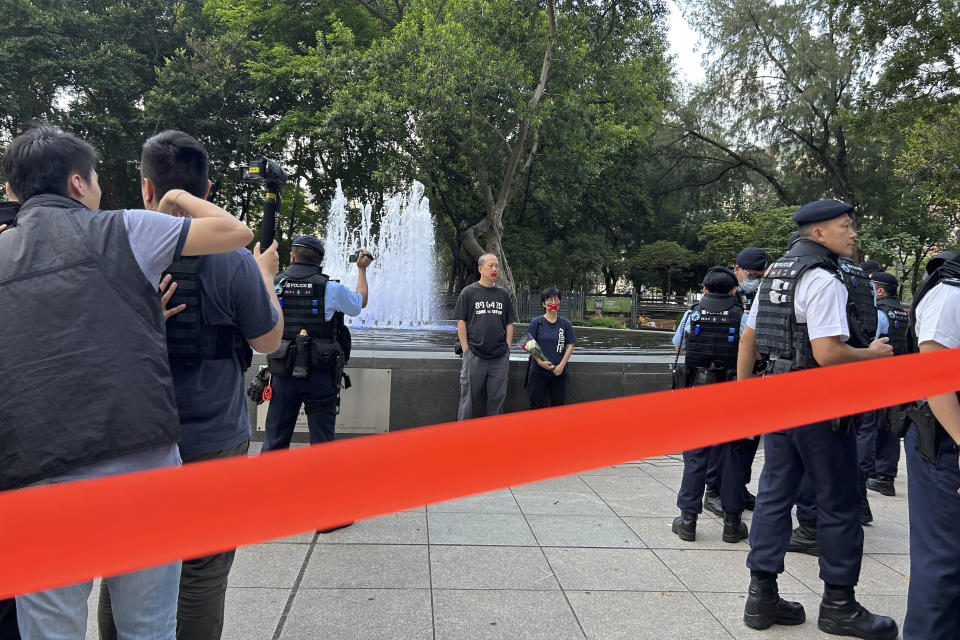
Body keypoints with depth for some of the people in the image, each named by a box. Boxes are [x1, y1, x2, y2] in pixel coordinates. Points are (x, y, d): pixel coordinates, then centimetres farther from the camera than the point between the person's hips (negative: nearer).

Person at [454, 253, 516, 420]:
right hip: (475, 356, -3)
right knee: (469, 398, 2)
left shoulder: (503, 293, 12)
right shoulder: (469, 292, 2)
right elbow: (461, 322, 0)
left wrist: (507, 347, 4)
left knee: (497, 399, 8)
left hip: (500, 357, 3)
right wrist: (466, 349, -7)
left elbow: (509, 323, 14)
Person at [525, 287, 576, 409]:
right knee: (537, 405, 3)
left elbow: (570, 345, 4)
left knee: (559, 405, 8)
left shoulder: (566, 324, 5)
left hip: (559, 372, 2)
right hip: (538, 372, -2)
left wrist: (561, 365, -7)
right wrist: (540, 362, -15)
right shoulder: (536, 322, -1)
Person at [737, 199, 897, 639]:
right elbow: (828, 353, -24)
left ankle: (762, 597, 19)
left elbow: (748, 338, 15)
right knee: (838, 504, 6)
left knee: (775, 495, 12)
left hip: (776, 397, 8)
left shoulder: (774, 273, 12)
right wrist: (873, 354, -6)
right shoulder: (823, 280, -16)